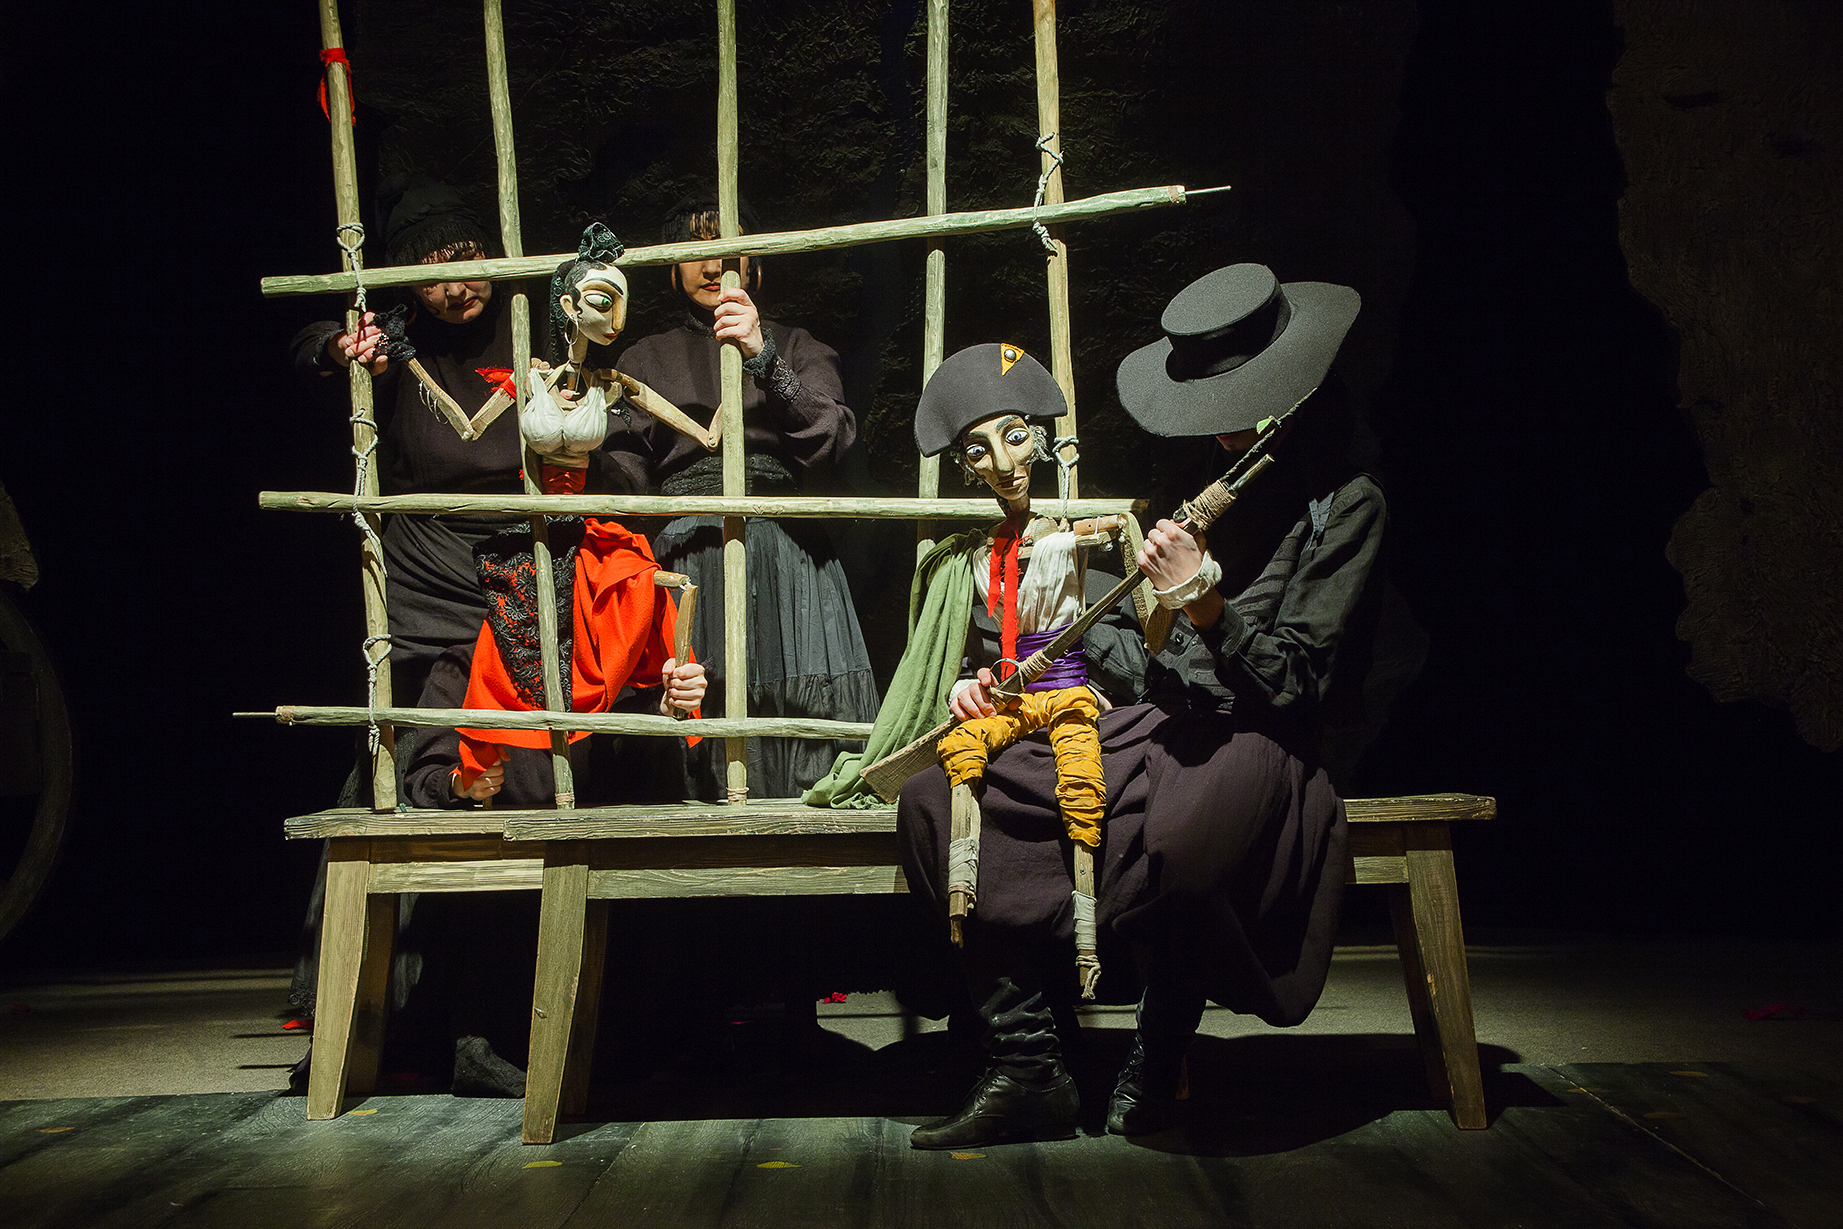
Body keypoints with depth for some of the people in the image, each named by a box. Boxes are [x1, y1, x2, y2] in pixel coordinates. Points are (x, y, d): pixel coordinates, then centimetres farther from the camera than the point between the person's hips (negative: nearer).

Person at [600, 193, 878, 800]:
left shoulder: (793, 346, 21)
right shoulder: (647, 358, 24)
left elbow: (831, 437, 0)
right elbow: (626, 473, 10)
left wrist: (763, 357, -11)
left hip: (783, 551, 0)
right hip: (687, 559, 0)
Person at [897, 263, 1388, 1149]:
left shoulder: (1347, 502, -1)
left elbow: (1294, 684, -8)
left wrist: (1205, 601, -22)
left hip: (1257, 744, -7)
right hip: (1165, 726, 7)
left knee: (1172, 837, -44)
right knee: (943, 797, -14)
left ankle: (1154, 1070, -15)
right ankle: (1028, 1070, -15)